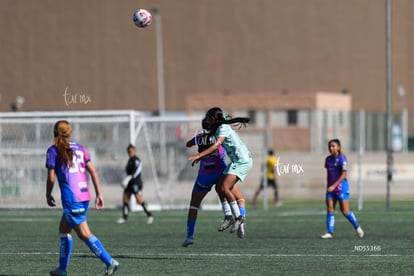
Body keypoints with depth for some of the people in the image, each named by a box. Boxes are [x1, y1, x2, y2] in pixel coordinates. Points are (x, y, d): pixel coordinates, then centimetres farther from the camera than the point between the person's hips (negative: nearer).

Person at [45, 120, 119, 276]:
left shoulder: (53, 150, -2)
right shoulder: (79, 148, 13)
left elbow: (51, 178, -5)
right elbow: (93, 171, 9)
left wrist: (48, 195, 11)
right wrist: (99, 194, 11)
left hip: (71, 198, -7)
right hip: (85, 195, 7)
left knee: (84, 234, -5)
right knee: (63, 229, 19)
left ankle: (110, 262, -15)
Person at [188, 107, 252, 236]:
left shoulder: (223, 128, -14)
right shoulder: (220, 128, 15)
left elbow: (216, 145, -29)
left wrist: (199, 155, -36)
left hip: (242, 161, -10)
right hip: (236, 162, 10)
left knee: (224, 187, -20)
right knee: (219, 187, 6)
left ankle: (238, 217, -14)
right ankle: (228, 217, 9)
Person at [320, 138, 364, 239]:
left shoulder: (342, 158, -12)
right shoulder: (328, 159, 9)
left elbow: (343, 175, -17)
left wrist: (333, 186, -23)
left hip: (341, 187, -6)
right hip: (331, 188, 6)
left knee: (345, 211, -3)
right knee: (330, 209, -5)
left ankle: (357, 227, 17)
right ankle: (330, 233, -6)